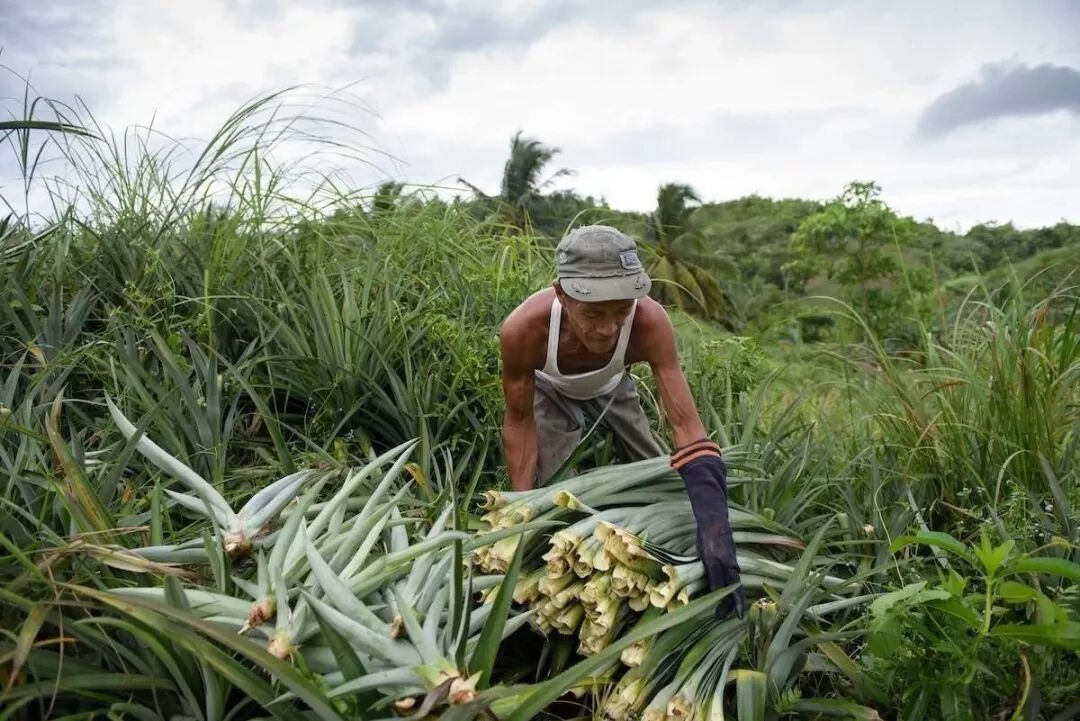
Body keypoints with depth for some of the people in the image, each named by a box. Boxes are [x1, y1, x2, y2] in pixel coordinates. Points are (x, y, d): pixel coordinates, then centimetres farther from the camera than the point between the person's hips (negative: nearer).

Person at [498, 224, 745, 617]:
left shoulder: (650, 322, -42)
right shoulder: (522, 330, -43)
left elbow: (687, 426, -41)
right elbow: (519, 422, -25)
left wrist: (714, 528, -53)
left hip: (610, 385, 2)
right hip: (550, 390, -1)